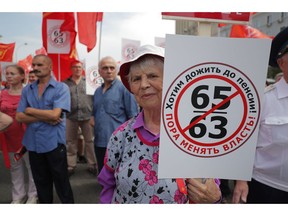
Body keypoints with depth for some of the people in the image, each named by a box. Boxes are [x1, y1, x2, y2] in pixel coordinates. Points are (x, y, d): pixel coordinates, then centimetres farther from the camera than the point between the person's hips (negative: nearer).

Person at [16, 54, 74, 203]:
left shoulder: (61, 88, -8)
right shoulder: (27, 89, 6)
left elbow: (55, 114, -20)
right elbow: (19, 117, -1)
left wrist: (30, 110, -7)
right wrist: (44, 118, -14)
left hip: (54, 143, -4)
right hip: (33, 143, 5)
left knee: (61, 181, 10)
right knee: (41, 182, 19)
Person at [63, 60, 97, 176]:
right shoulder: (65, 83, 6)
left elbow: (94, 97, 2)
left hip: (87, 115, 0)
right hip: (71, 116, 1)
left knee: (90, 141, 7)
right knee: (71, 142, 10)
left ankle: (92, 165, 19)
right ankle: (71, 165, 23)